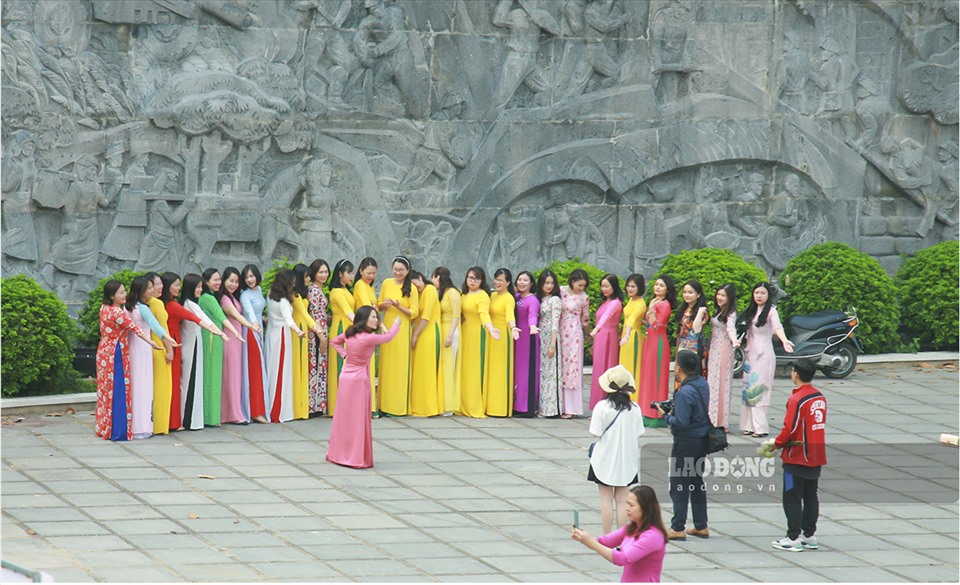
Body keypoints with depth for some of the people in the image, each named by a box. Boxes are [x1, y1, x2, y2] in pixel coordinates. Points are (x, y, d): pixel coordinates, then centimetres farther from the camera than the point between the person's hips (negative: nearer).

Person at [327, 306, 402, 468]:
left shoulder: (350, 333, 2)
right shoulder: (368, 338, -20)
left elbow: (335, 342, 18)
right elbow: (388, 337, -6)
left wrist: (344, 354, 9)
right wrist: (396, 324, 12)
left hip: (346, 376, 7)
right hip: (359, 380, -7)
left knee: (344, 416, 15)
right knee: (358, 418, 0)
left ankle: (337, 453, 23)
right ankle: (356, 458, 4)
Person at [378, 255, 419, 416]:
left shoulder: (411, 288, -5)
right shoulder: (386, 284, 6)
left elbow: (414, 313, -4)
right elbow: (379, 305, 14)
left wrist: (399, 307, -19)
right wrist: (384, 305, -8)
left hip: (402, 330, -4)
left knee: (400, 367, -3)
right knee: (386, 366, 4)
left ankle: (399, 407, 1)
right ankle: (385, 404, 9)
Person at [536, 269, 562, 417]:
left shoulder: (555, 300, -6)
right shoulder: (539, 299, 14)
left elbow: (555, 323, -11)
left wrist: (553, 344, -16)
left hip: (550, 338, -6)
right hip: (540, 338, 7)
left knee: (550, 372, -6)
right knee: (541, 372, 5)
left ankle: (550, 408, -5)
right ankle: (541, 407, 7)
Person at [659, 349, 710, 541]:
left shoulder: (685, 392, -24)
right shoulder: (702, 384, 4)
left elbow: (681, 422, -27)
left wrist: (666, 416, -10)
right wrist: (673, 409, 7)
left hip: (686, 442, -9)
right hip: (702, 440, 9)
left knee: (679, 485, 1)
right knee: (697, 482, 17)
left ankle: (677, 528, 4)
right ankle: (701, 526, 22)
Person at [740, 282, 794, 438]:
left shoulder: (771, 311, -10)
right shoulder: (752, 311, 12)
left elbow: (777, 327, -27)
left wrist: (784, 340, -45)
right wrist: (746, 352, 13)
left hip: (764, 354, -7)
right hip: (751, 353, 7)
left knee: (759, 390, -9)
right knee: (748, 389, 5)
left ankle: (761, 427, -9)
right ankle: (749, 425, 8)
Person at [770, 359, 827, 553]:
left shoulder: (797, 399, -18)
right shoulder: (820, 397, 6)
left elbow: (790, 428, -20)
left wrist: (776, 444, -3)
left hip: (797, 457, -7)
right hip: (816, 456, 7)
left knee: (792, 499, 0)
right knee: (811, 497, 14)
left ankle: (793, 538, 0)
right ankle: (809, 535, 17)